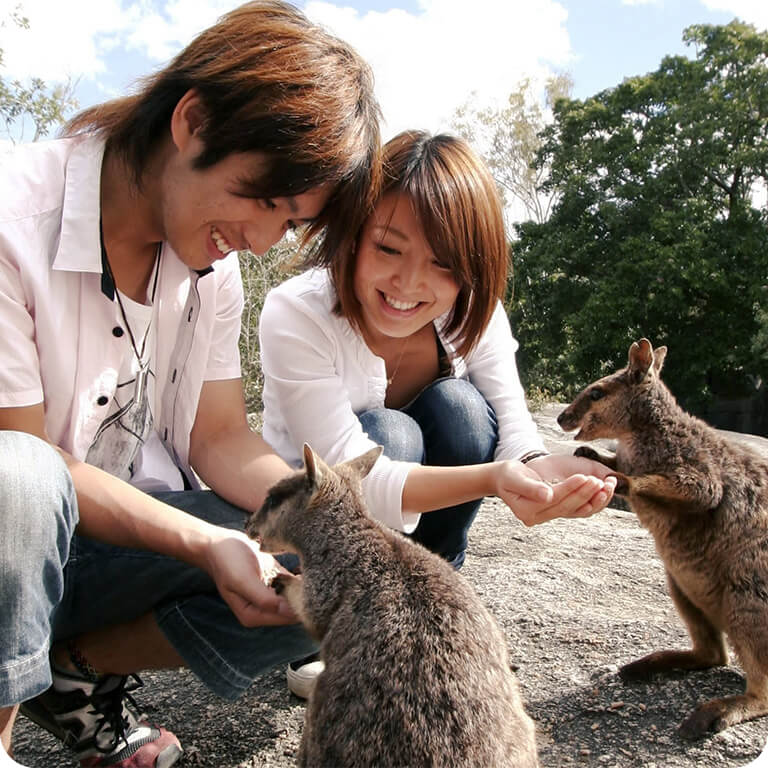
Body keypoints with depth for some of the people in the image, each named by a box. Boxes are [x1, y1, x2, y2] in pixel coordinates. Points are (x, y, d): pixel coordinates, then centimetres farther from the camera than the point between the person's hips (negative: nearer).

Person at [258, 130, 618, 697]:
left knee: (458, 405, -25)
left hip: (414, 527, 3)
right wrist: (489, 478, -51)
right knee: (390, 433, -32)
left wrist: (539, 467, -45)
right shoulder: (295, 314, -28)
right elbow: (351, 476, -36)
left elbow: (511, 427, -20)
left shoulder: (474, 313, -14)